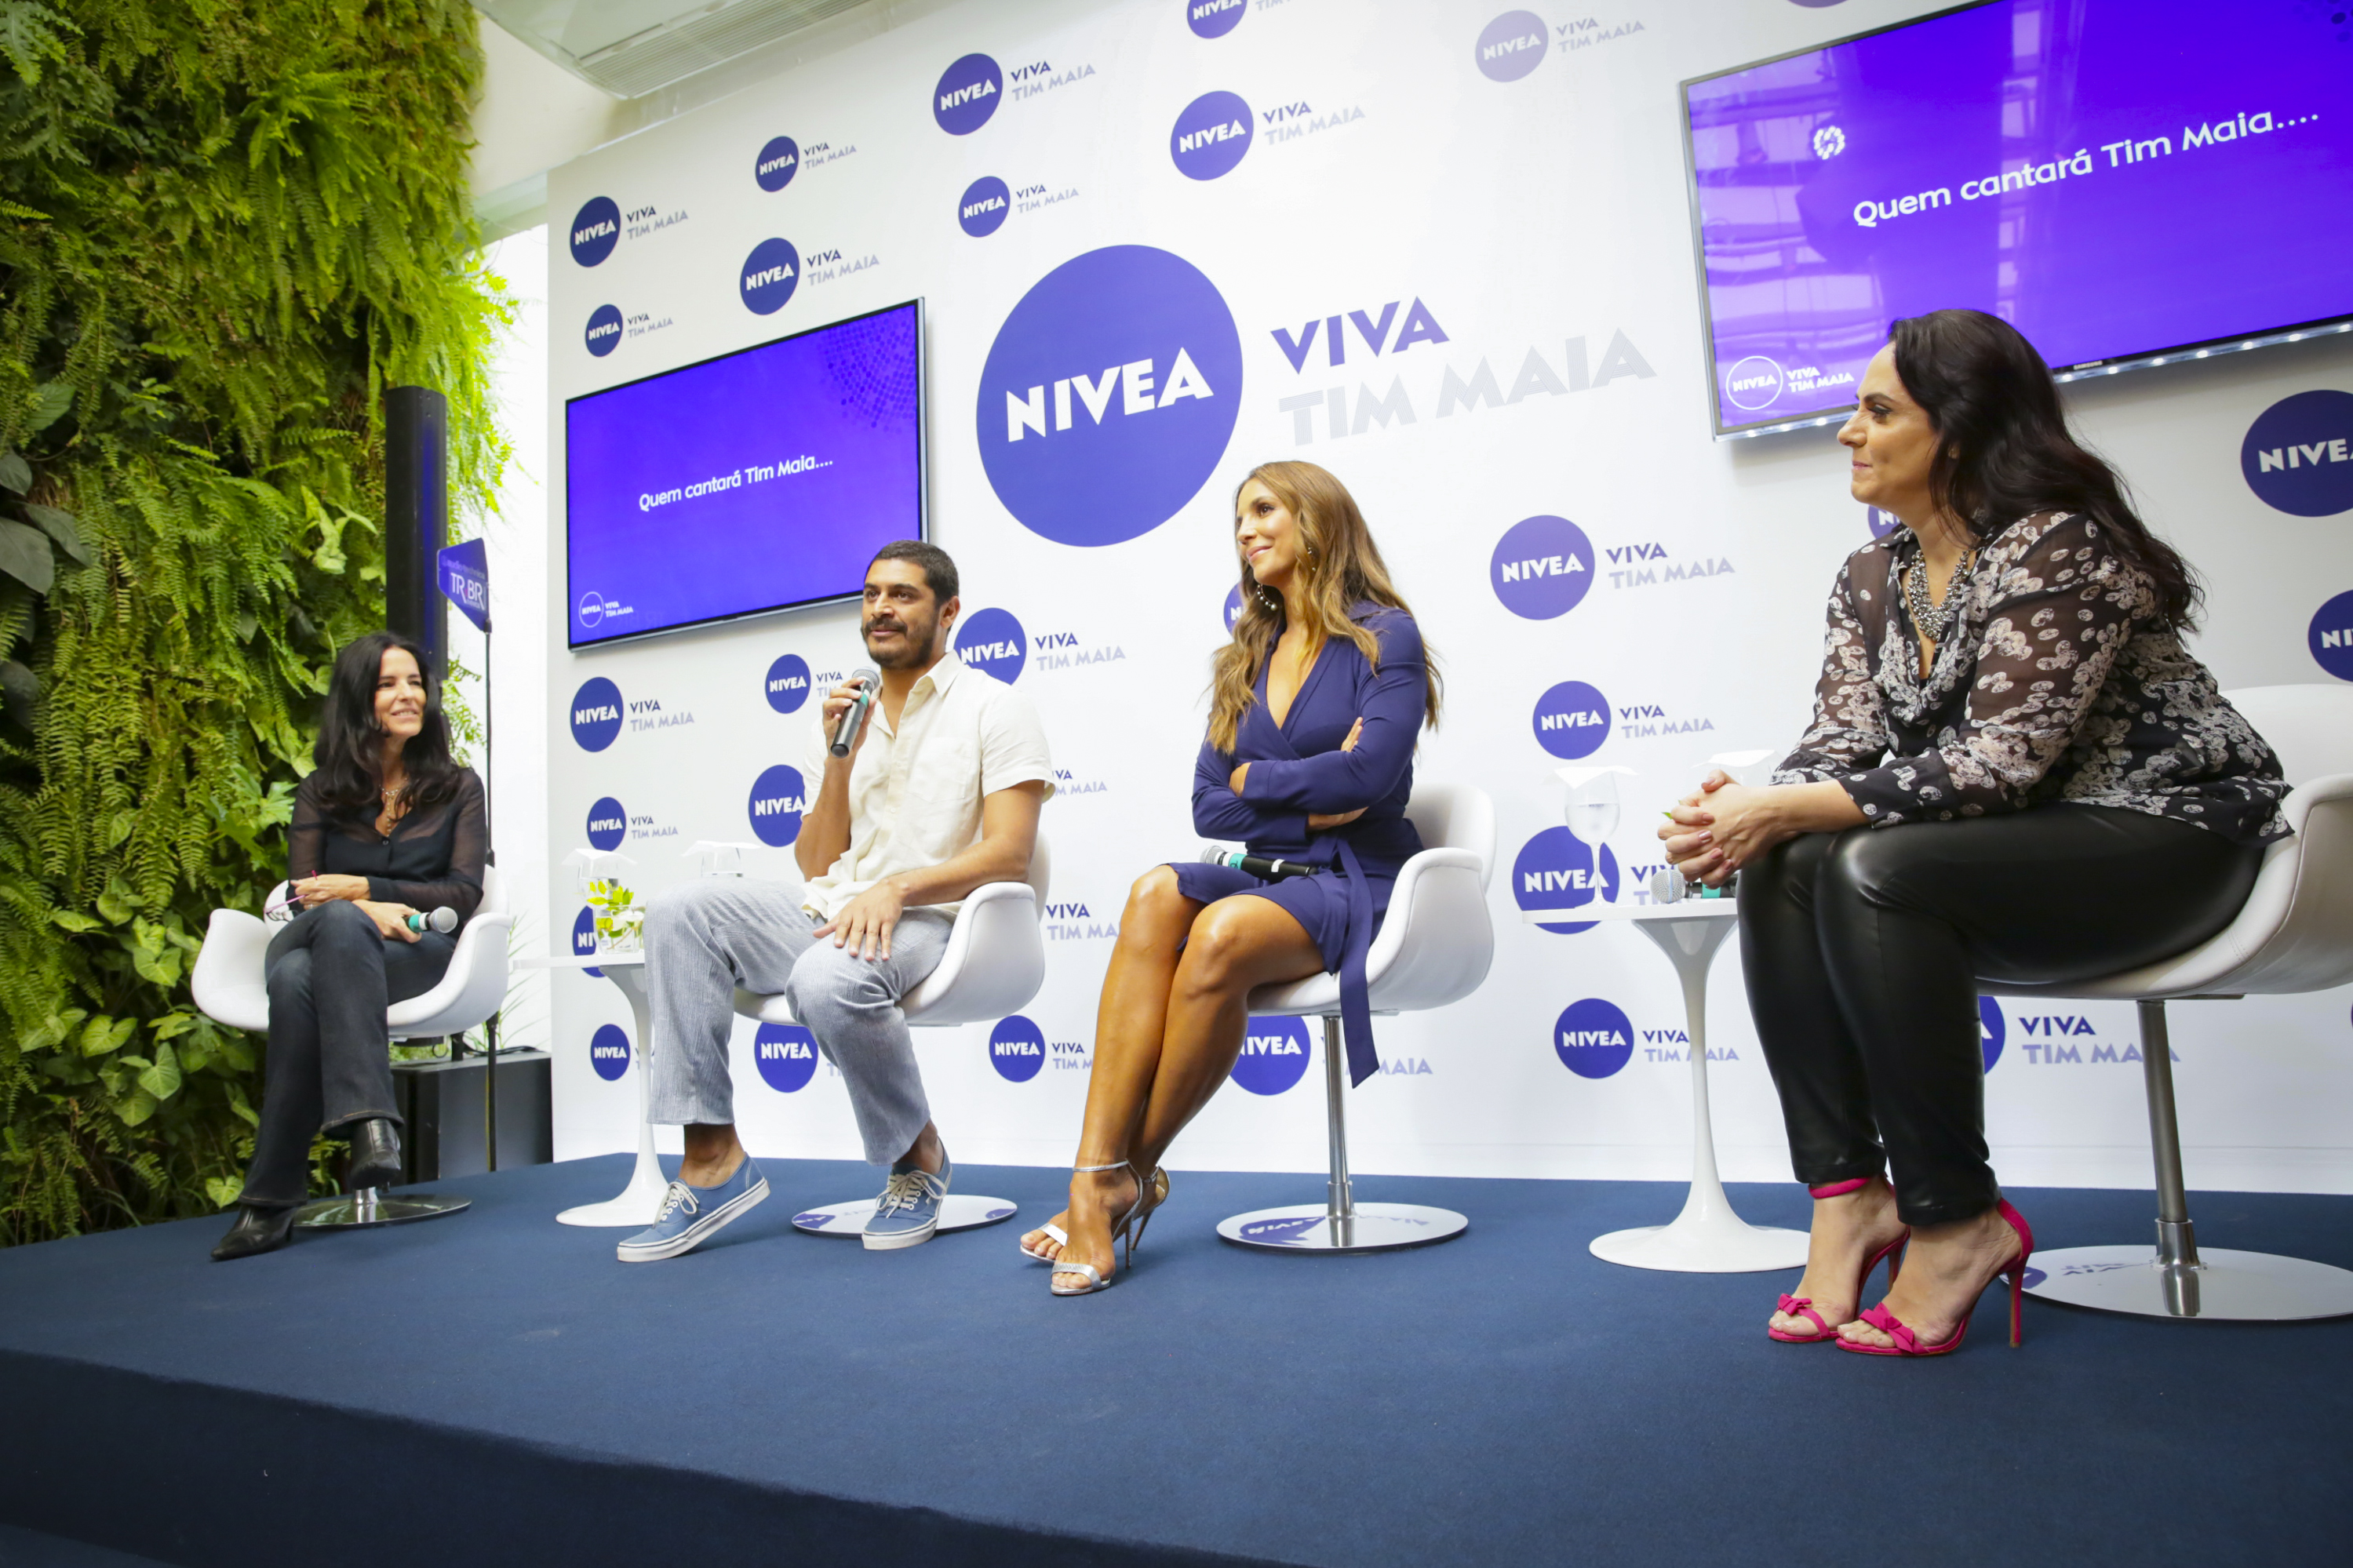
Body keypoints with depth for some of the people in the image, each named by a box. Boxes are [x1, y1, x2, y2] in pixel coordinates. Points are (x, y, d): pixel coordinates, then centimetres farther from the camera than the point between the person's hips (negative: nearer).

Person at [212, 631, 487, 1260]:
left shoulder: (457, 786, 13)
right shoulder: (322, 790, 16)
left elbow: (465, 894, 4)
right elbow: (302, 893, 4)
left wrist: (360, 889, -7)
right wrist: (362, 909, -19)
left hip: (418, 951, -2)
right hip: (321, 940, 2)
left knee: (318, 949, -37)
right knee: (293, 978, -37)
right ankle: (370, 1119, -46)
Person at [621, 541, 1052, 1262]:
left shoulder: (995, 708, 2)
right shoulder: (846, 716, 19)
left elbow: (1008, 854, -10)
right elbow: (814, 865, 14)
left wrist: (895, 887, -22)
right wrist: (839, 761, 1)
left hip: (927, 921, -6)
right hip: (827, 909, 6)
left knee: (828, 978, -37)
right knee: (679, 912, -16)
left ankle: (919, 1157, -9)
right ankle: (713, 1159, -14)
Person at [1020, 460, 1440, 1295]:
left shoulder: (1385, 636, 1)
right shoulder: (1244, 660, 19)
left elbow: (1368, 774, -16)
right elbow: (1208, 807, 9)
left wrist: (1257, 778, -3)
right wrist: (1308, 810, -6)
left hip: (1354, 884, -5)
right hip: (1265, 874, 5)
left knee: (1224, 932, -35)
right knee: (1158, 893, -28)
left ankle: (1129, 1174, -18)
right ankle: (1100, 1173, -33)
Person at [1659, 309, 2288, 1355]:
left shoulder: (2059, 546, -17)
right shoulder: (1868, 582, 6)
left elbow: (2001, 759, -26)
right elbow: (1842, 745, -3)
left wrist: (1791, 809, -32)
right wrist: (1750, 812, -24)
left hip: (2164, 835, -6)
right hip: (2006, 858, 7)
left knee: (1875, 870, -32)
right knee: (1781, 868, -20)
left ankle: (1957, 1221, -19)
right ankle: (1846, 1192, -18)